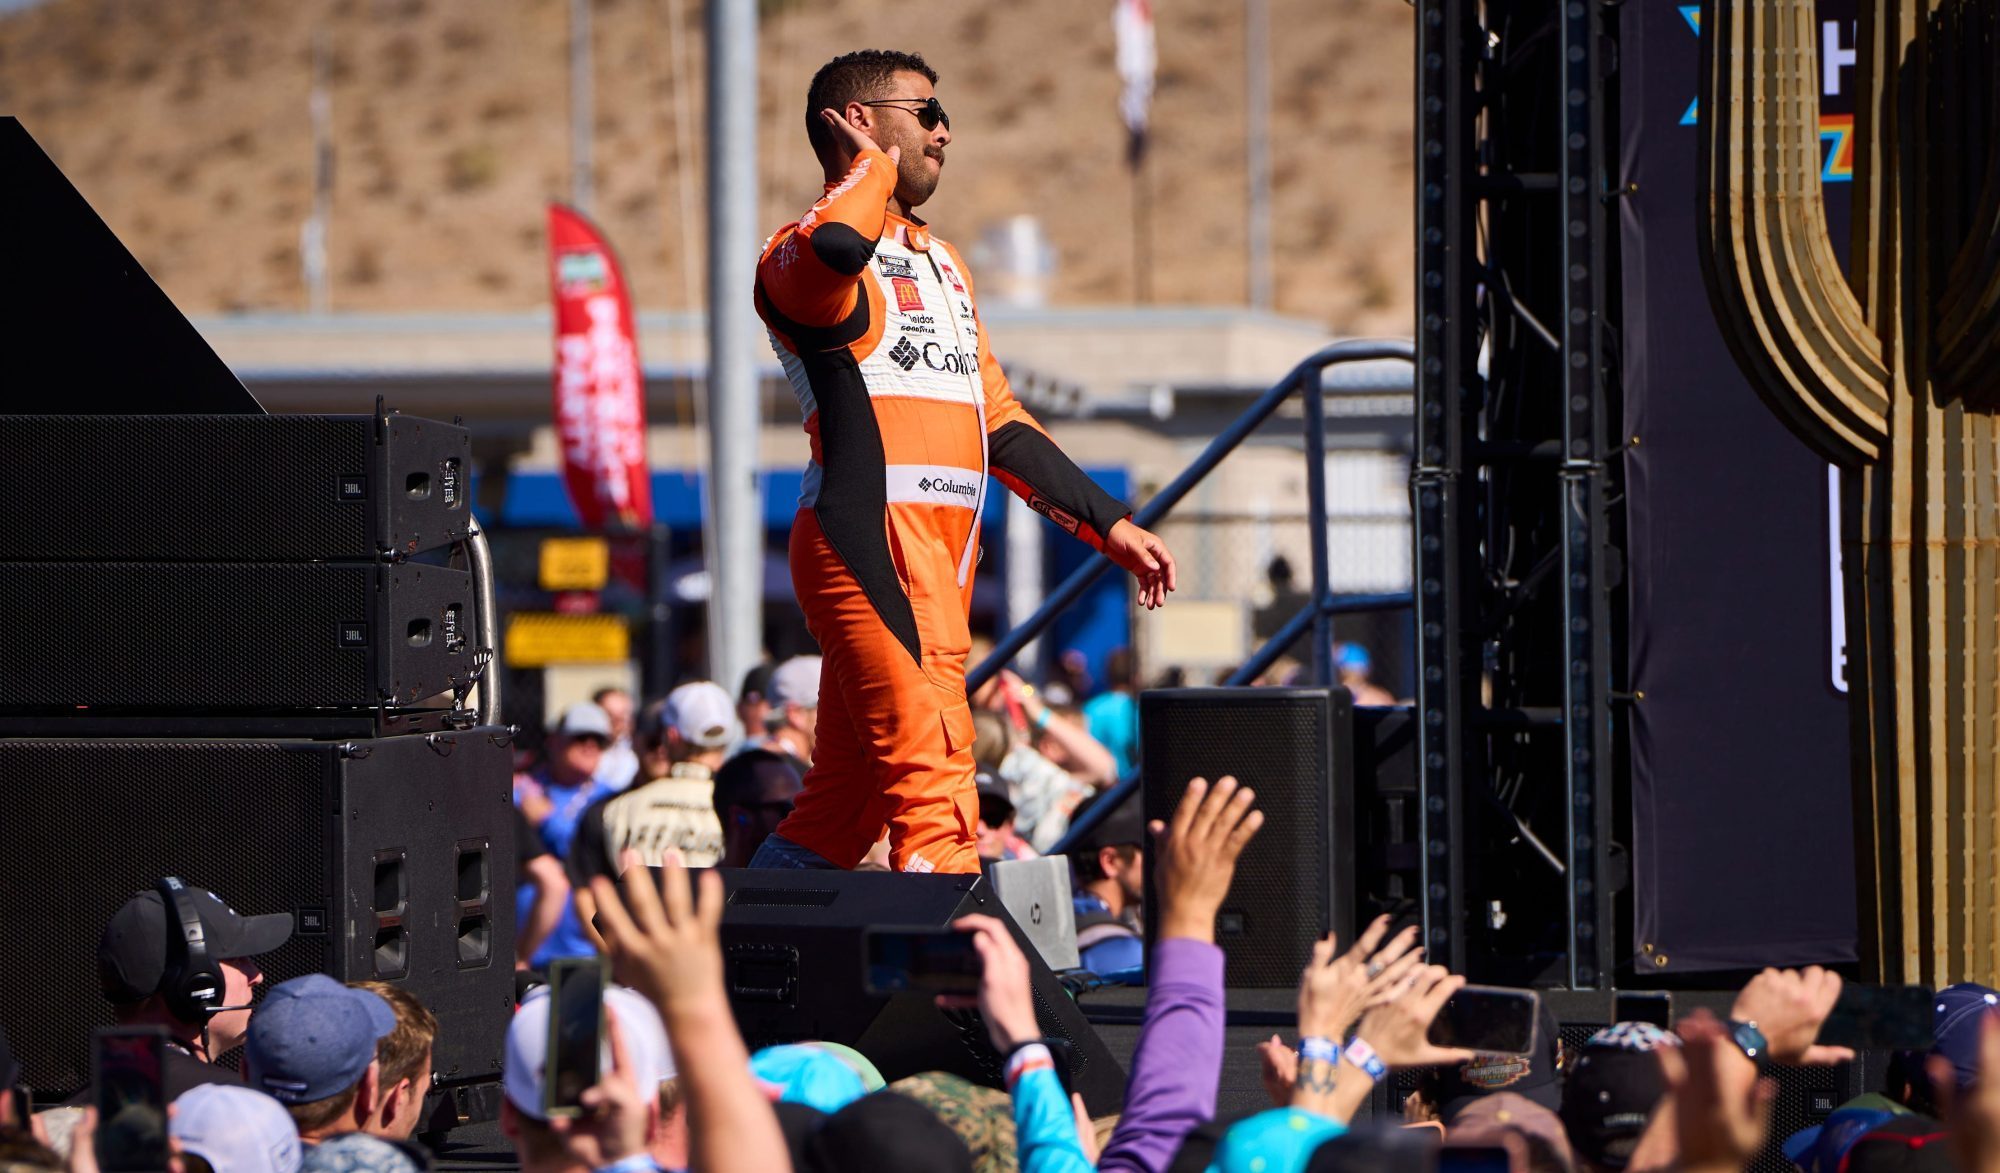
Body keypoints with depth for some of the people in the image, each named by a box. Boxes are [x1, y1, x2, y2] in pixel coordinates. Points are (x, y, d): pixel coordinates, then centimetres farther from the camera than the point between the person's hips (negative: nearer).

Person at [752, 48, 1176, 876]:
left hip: (943, 556, 9)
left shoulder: (939, 263, 27)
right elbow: (836, 249, -30)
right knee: (931, 775, -19)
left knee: (848, 797, 8)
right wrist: (875, 165, -8)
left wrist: (1109, 525, 24)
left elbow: (999, 424, 30)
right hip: (873, 538, -9)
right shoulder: (804, 255, -2)